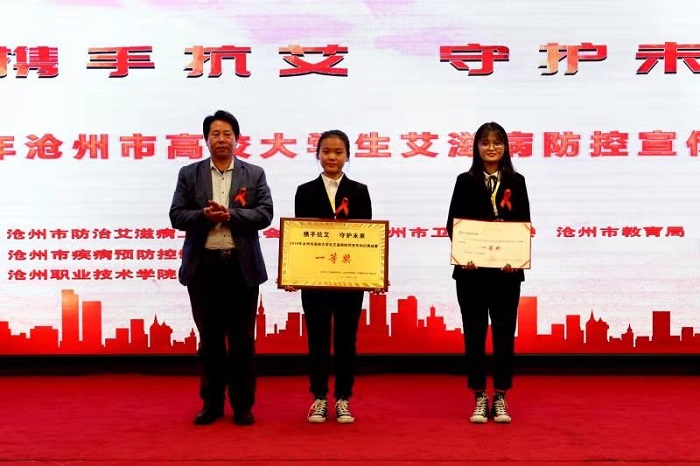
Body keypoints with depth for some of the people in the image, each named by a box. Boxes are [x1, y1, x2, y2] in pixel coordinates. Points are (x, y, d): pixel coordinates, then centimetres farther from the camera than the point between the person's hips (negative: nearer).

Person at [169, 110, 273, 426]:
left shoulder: (255, 174, 6)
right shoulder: (189, 174, 7)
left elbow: (264, 214, -4)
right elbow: (176, 216, 1)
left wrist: (229, 215, -16)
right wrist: (204, 215, -17)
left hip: (242, 266, -1)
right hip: (203, 266, 1)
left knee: (242, 340, 5)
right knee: (210, 339, 9)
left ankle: (243, 405, 16)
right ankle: (212, 403, 20)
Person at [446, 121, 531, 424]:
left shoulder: (516, 182, 8)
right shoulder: (465, 182, 6)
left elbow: (524, 225, 4)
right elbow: (453, 223, 1)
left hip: (507, 269, 1)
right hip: (472, 269, 0)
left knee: (504, 333, 5)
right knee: (474, 333, 5)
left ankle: (500, 398, 16)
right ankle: (480, 398, 15)